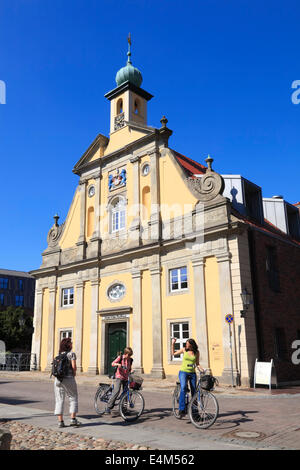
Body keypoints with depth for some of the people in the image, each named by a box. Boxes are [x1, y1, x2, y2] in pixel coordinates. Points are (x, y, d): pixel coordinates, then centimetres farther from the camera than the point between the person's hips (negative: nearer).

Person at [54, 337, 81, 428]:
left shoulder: (59, 354, 11)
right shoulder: (71, 353, -5)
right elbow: (73, 366, -11)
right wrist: (74, 373, 7)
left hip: (58, 379, 5)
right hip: (68, 378, -4)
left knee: (59, 400, 8)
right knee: (73, 398, 10)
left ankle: (60, 421, 8)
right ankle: (73, 419, 6)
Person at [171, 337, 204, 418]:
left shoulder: (196, 352, 2)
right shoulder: (184, 350, -1)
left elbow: (197, 364, 9)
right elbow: (173, 353, 9)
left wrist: (202, 369, -8)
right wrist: (173, 344, 1)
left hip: (192, 373, 3)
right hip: (183, 372, -2)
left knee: (194, 392, 5)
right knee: (183, 388, -26)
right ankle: (182, 410, -29)